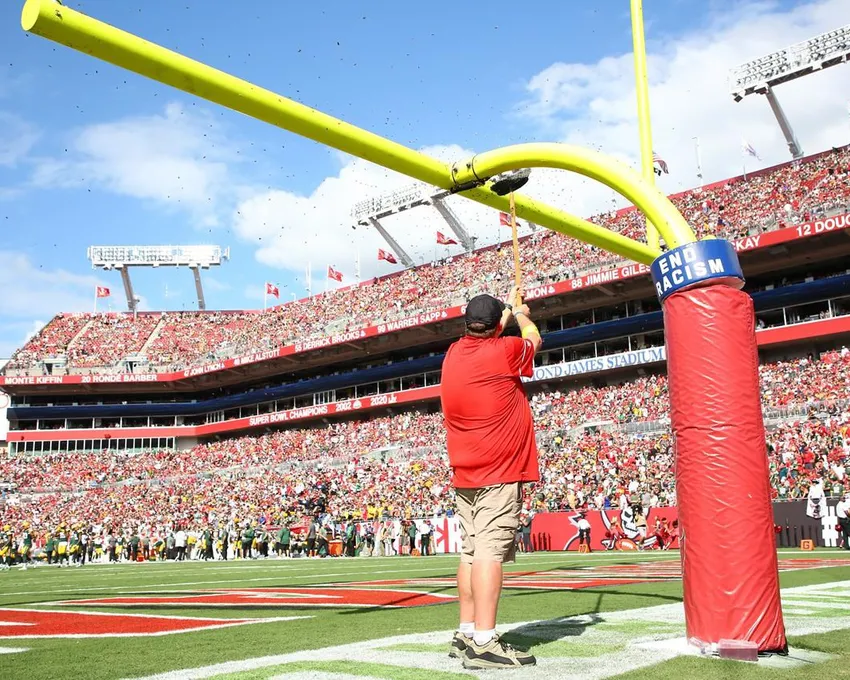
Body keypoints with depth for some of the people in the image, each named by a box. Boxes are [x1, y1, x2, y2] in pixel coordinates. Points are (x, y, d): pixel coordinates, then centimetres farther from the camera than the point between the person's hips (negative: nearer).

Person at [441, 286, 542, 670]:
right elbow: (533, 339, 13)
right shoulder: (504, 352, -9)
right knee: (490, 550, -13)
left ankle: (466, 633, 14)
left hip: (465, 473, 7)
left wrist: (506, 312, 45)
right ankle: (483, 643, -17)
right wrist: (520, 313, 33)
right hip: (499, 471, -7)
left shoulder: (453, 355, 9)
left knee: (471, 550, 10)